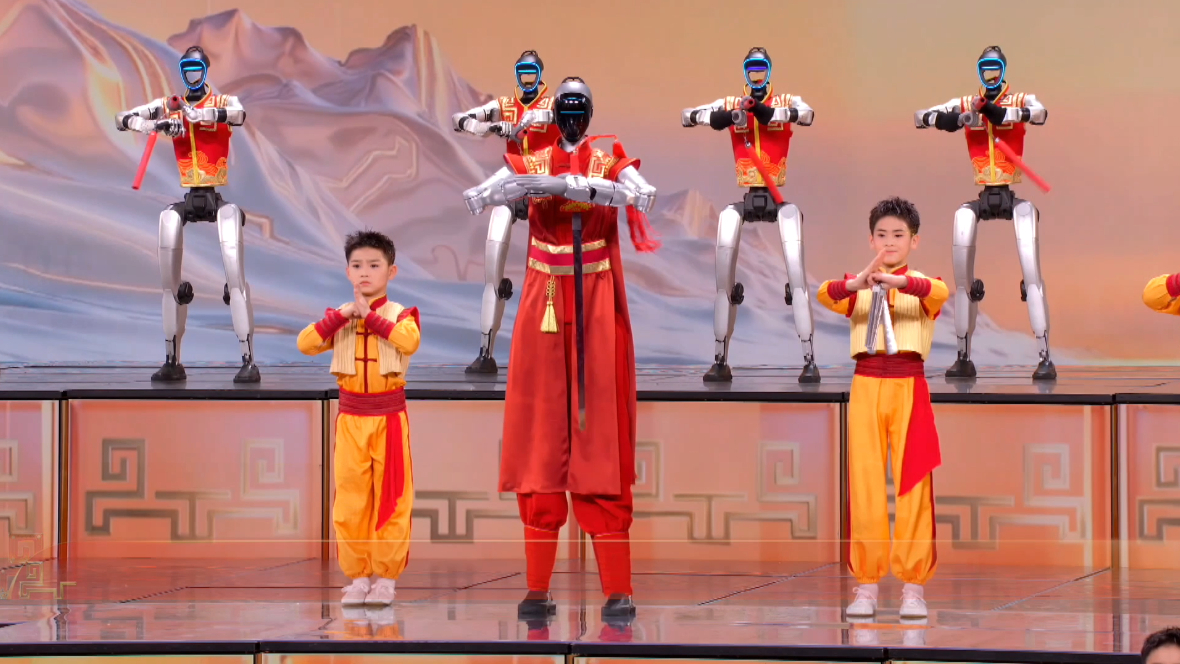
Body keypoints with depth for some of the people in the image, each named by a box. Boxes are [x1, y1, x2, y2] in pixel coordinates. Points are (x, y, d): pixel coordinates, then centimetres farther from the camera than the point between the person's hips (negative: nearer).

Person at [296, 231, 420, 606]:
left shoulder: (399, 315, -2)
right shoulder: (338, 317, 7)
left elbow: (410, 341, -25)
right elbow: (305, 344, -8)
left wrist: (371, 316, -18)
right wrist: (342, 315, -16)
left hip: (390, 416, -3)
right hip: (351, 418, 3)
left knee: (391, 497, 0)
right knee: (350, 498, 4)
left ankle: (385, 577, 7)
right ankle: (357, 575, 12)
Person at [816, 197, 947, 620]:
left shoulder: (921, 284, 7)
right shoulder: (856, 286, 10)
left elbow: (940, 293, -19)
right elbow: (825, 295, -13)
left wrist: (899, 282, -37)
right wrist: (857, 284, -35)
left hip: (909, 387, -1)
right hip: (866, 387, 1)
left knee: (913, 484, -2)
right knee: (865, 483, 0)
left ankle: (913, 585, 2)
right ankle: (867, 585, 5)